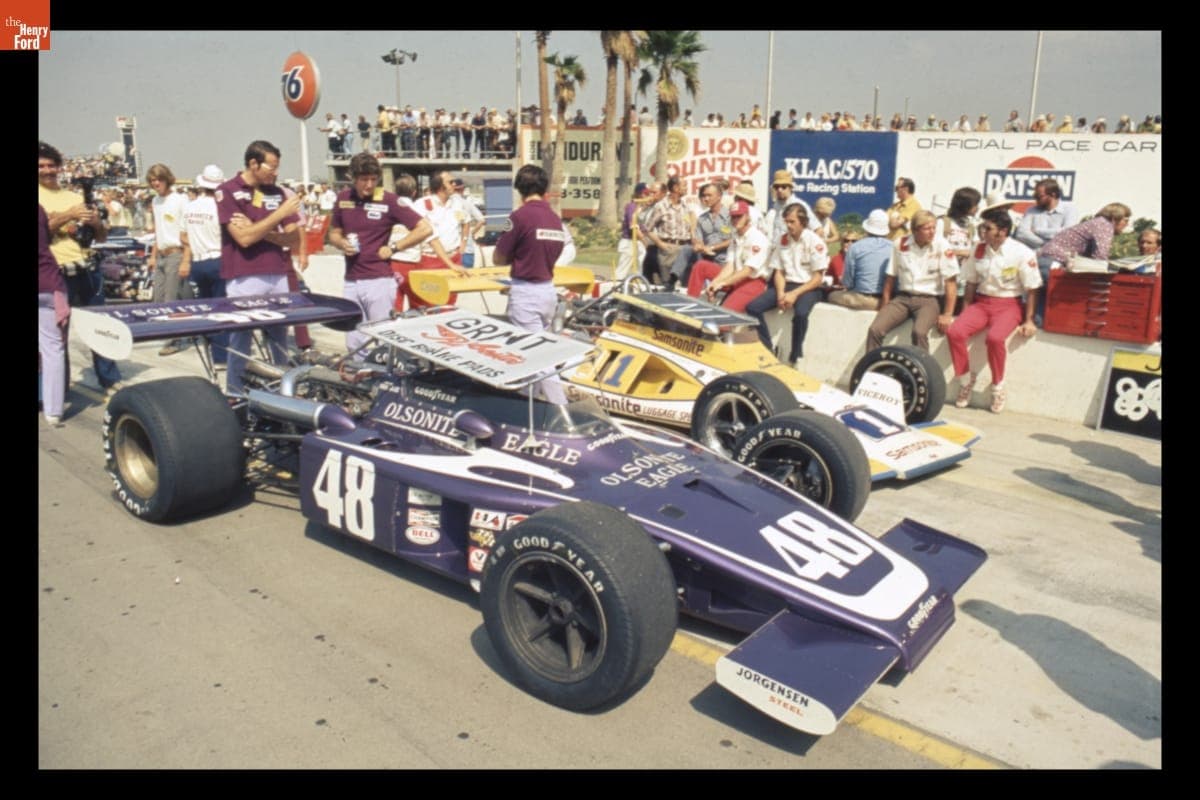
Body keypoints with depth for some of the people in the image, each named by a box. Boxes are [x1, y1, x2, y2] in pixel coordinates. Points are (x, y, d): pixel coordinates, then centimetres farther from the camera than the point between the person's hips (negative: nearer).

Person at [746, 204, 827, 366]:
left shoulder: (815, 241, -8)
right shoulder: (782, 241, 8)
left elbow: (818, 278, -10)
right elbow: (778, 272, 9)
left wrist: (795, 294, -20)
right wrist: (781, 293, -11)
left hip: (808, 288, -5)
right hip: (786, 285, 5)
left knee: (800, 314, -38)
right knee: (752, 307, -16)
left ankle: (795, 358, -18)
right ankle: (767, 351, -7)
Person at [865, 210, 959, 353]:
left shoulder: (942, 246, -8)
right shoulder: (900, 245, 1)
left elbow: (951, 281, -8)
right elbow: (891, 277, 10)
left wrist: (947, 315, -12)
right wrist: (885, 306, 6)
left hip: (929, 299, -3)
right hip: (902, 297, 3)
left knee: (919, 332, -33)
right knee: (874, 330, -18)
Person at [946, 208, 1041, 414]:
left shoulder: (1022, 254, -8)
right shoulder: (979, 250, 6)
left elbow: (1031, 290, -5)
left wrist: (1029, 321, -7)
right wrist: (965, 313, 9)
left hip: (1008, 305, -4)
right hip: (981, 302, 5)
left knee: (995, 337, -34)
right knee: (954, 332, -23)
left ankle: (998, 388, -11)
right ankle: (965, 381, -2)